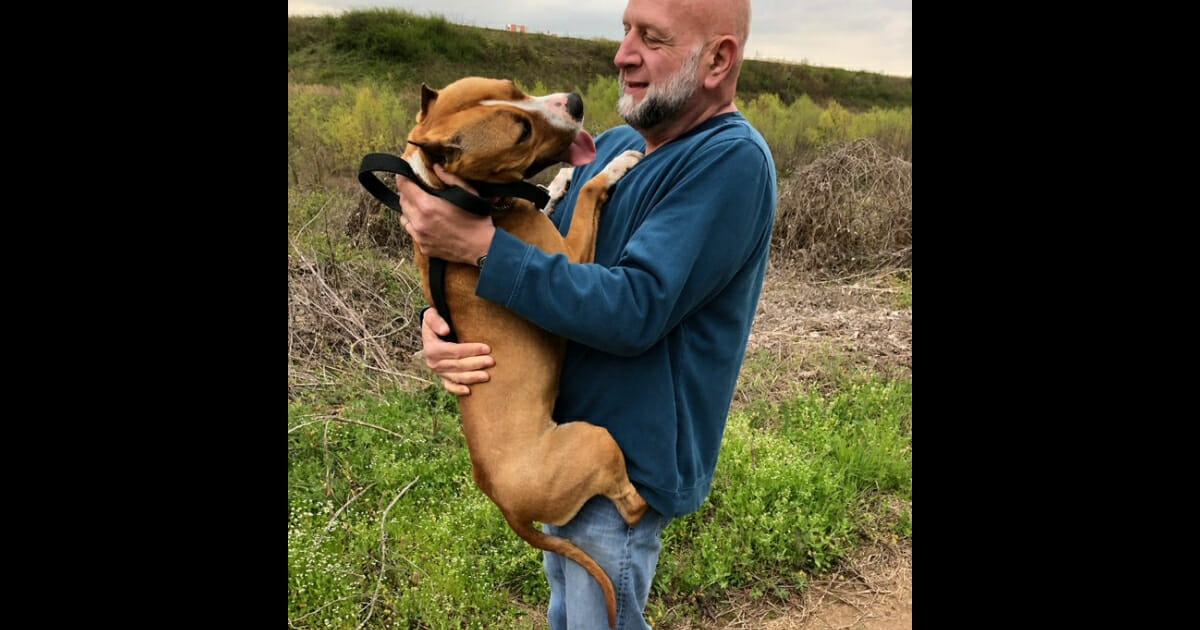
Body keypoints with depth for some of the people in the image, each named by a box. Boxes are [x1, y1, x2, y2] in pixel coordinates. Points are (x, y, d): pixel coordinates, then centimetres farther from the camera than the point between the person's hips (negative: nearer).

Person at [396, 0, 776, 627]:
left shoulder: (733, 160, -22)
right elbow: (541, 258, 3)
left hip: (630, 461, -8)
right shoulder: (615, 146, 3)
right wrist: (443, 321, -17)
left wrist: (480, 244, -30)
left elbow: (635, 311, -29)